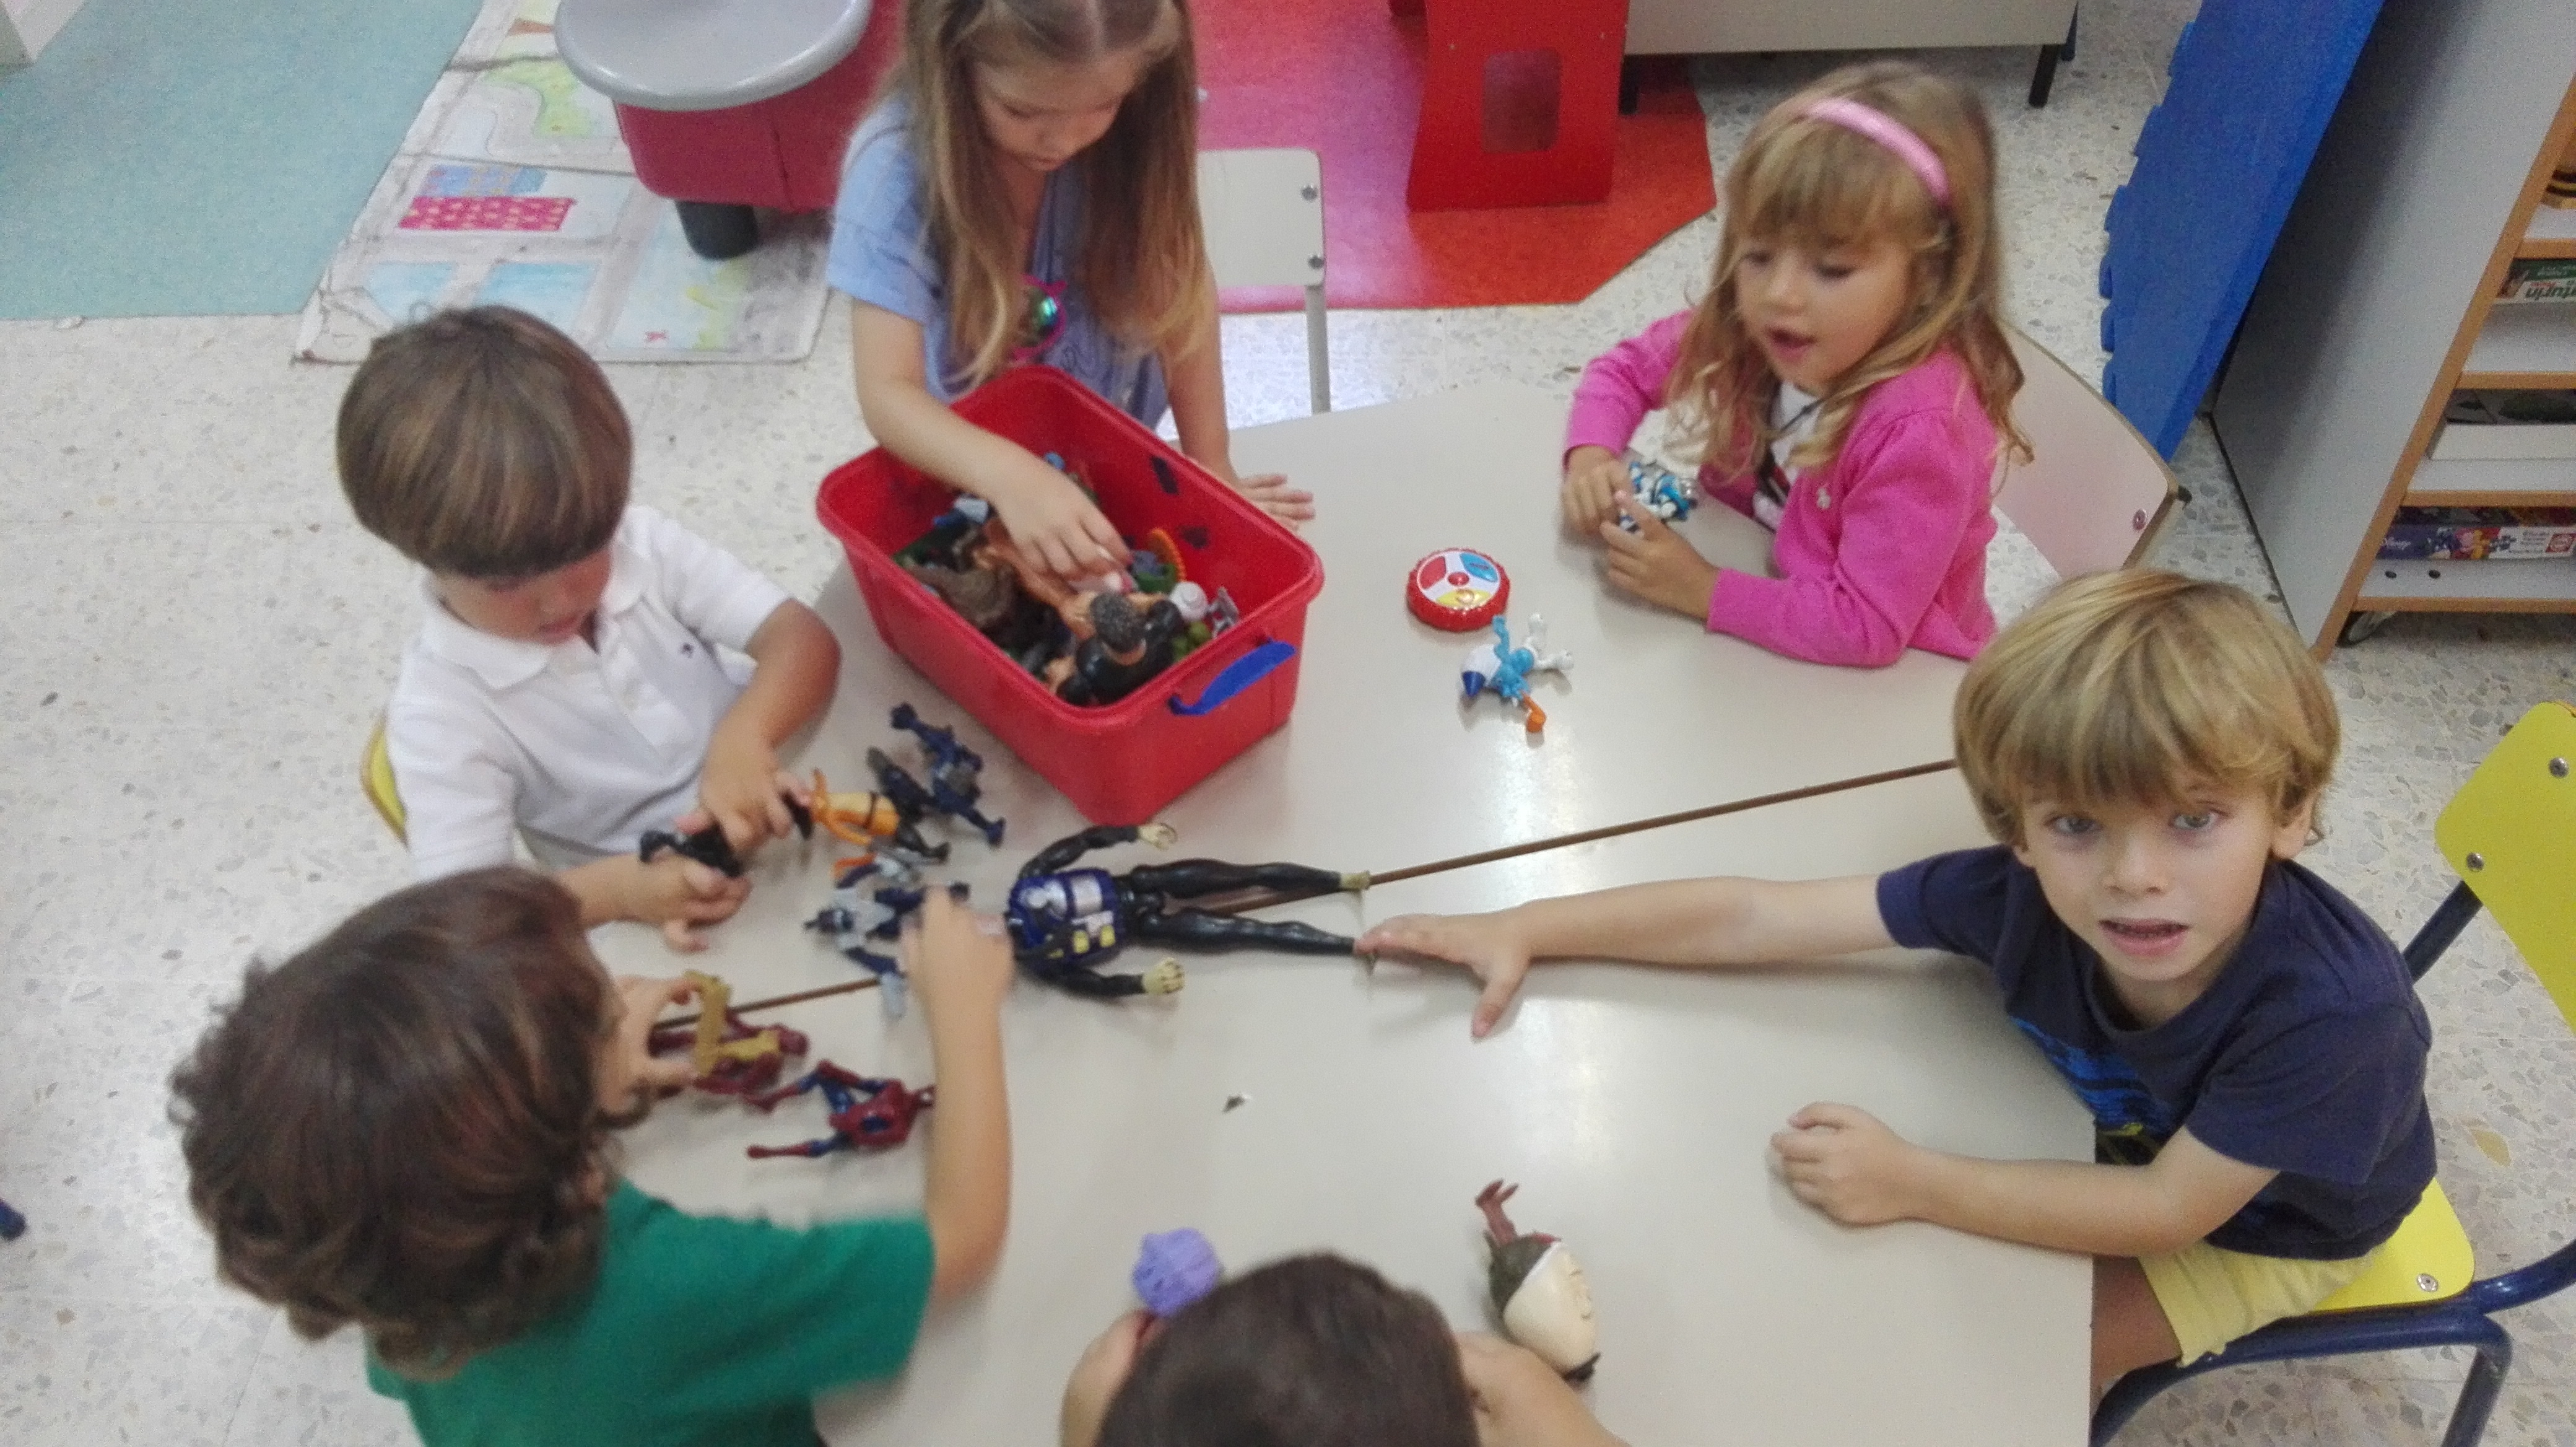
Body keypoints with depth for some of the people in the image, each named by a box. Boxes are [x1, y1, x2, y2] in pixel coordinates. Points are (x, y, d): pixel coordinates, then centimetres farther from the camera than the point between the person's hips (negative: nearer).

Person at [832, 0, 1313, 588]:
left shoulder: (1134, 134, -19)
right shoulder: (899, 165, -26)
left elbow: (1181, 290, -9)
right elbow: (887, 392, -30)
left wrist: (1211, 467, -14)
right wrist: (1009, 476, -47)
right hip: (965, 482, -2)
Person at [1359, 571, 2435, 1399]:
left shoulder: (2330, 1006, -43)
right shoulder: (2023, 889, -33)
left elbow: (2169, 1209, -34)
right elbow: (1759, 917, -28)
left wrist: (1910, 1183, -40)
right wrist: (1527, 931, -31)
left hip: (2266, 1223, -3)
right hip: (2125, 1129, 4)